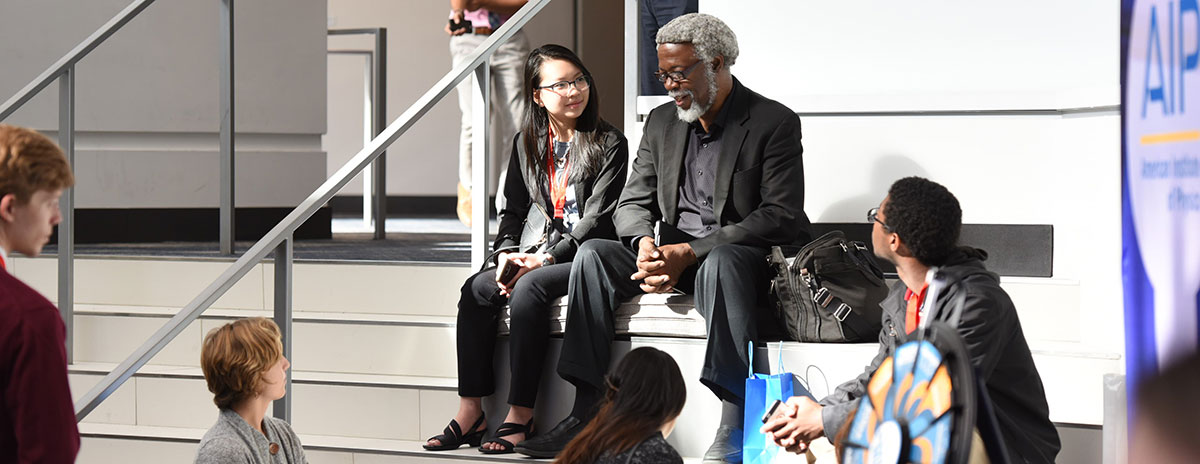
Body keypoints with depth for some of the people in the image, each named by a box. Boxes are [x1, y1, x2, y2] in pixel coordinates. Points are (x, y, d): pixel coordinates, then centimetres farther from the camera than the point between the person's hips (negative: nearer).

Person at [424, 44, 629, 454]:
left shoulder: (608, 144, -3)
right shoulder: (527, 144, 14)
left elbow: (598, 219, -10)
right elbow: (513, 210, 16)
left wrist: (546, 257, -18)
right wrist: (508, 254, -5)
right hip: (532, 257, 5)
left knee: (529, 287, -33)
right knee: (478, 288, -21)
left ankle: (520, 415, -31)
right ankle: (471, 411, -21)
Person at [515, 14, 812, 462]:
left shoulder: (775, 123, -8)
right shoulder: (662, 122, 12)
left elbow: (781, 217, -16)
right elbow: (633, 203, 11)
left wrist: (690, 252, -23)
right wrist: (644, 244, -15)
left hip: (752, 260, -6)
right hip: (676, 258, 6)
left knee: (721, 263, -40)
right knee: (593, 254, -17)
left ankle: (735, 428, -46)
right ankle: (586, 413, -21)